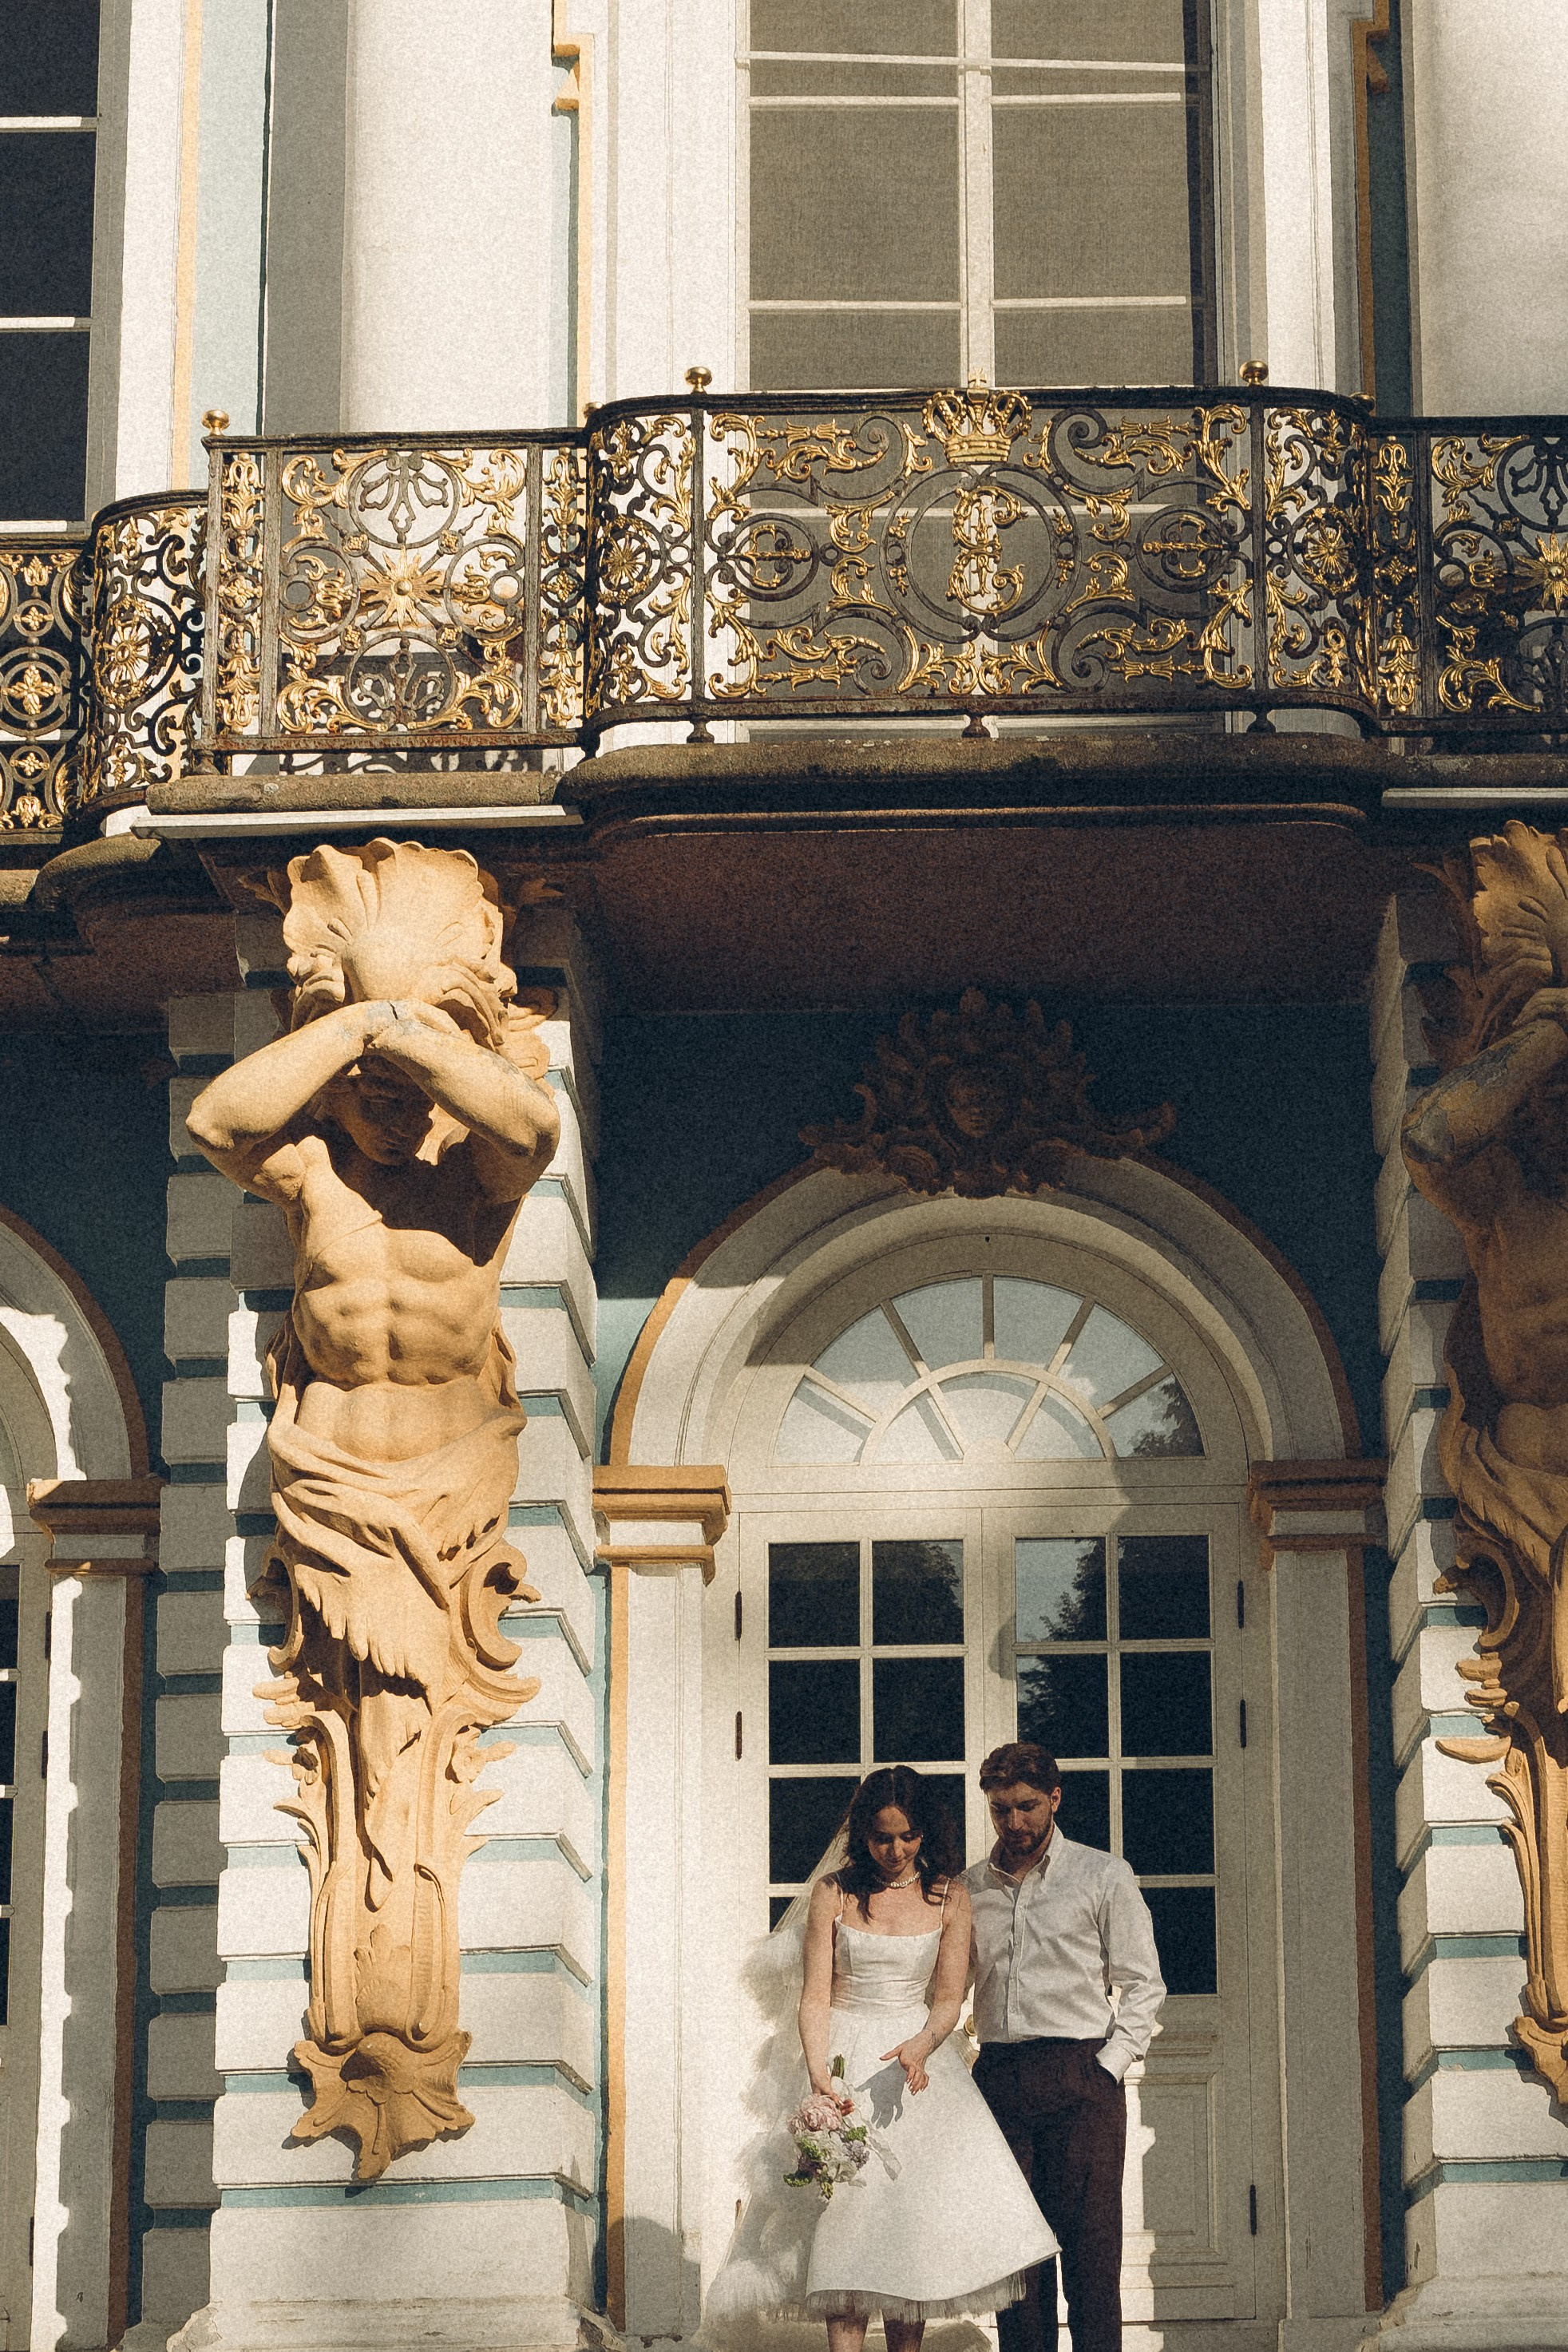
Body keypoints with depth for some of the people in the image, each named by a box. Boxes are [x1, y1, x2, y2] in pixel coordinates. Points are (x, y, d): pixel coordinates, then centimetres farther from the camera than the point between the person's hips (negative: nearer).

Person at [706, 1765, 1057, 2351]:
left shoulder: (948, 1896, 3)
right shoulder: (834, 1893, 0)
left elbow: (948, 1999, 0)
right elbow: (815, 1998, -5)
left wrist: (922, 2046, -22)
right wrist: (819, 2077, -20)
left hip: (917, 2059, 1)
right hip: (843, 2062, -1)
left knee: (913, 2224, -4)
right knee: (844, 2224, -8)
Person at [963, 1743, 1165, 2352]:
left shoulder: (1103, 1877, 6)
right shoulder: (970, 1888, 15)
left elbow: (1143, 1984, 4)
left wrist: (1107, 2068, -5)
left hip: (1080, 2078, -3)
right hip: (998, 2081, 3)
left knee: (1089, 2243, -6)